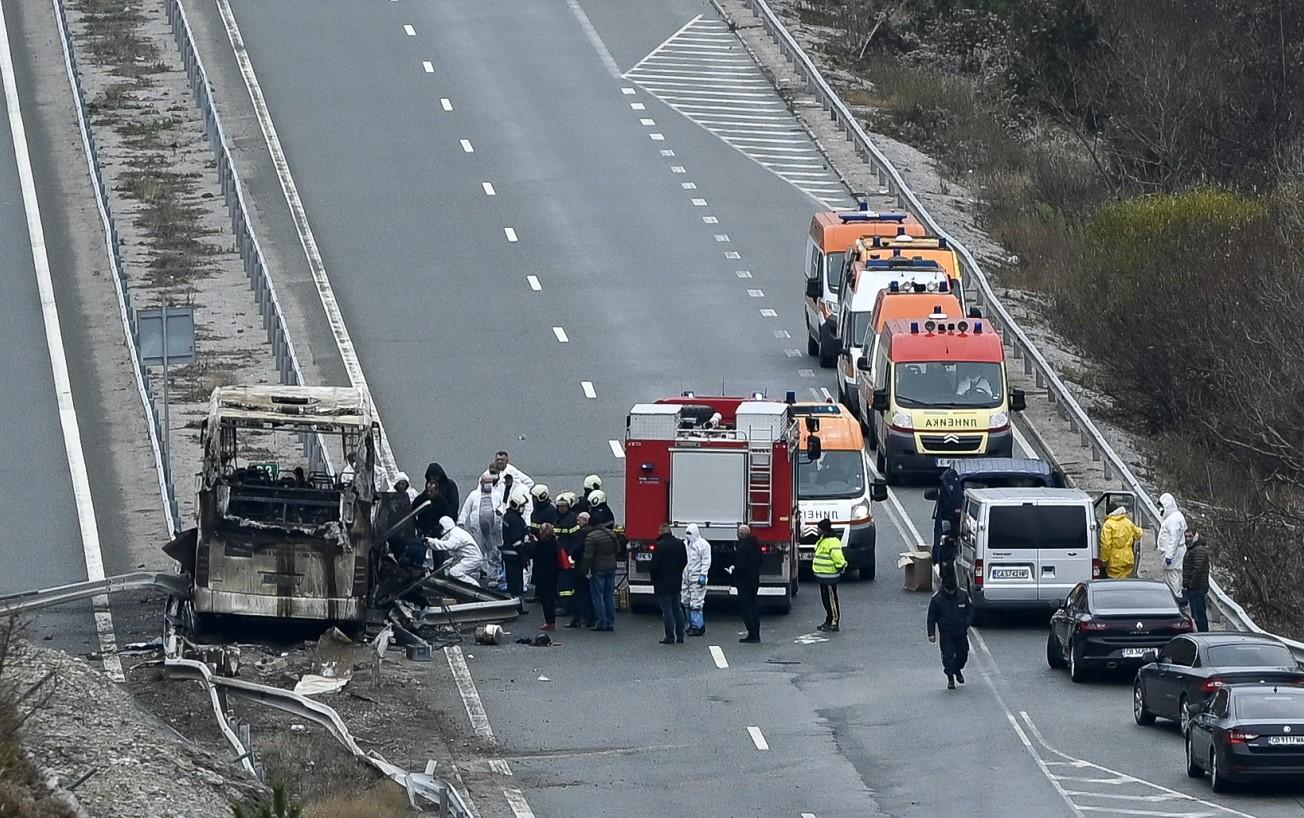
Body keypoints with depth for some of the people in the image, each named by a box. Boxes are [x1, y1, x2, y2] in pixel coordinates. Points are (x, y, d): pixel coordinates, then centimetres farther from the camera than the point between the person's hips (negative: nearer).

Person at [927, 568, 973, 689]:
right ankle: (950, 678, 3)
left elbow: (970, 610, 8)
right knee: (948, 655, -7)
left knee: (963, 653, 12)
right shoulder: (936, 598, -10)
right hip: (946, 633, -2)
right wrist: (931, 633, -6)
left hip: (961, 632, 2)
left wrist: (966, 624, -6)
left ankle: (958, 670, 40)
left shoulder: (963, 595, -5)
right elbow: (931, 617, -3)